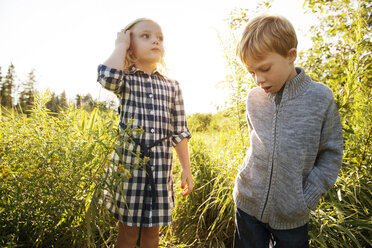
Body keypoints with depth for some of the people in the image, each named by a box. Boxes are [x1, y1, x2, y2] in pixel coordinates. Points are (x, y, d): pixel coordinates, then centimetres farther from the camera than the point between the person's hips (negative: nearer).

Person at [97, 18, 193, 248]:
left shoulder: (172, 86, 8)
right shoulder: (125, 79, 1)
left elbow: (179, 131, 8)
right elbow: (107, 76, -25)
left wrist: (187, 168, 6)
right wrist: (120, 45, -8)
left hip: (160, 166, 3)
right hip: (129, 163, -2)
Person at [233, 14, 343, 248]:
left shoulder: (320, 98, -11)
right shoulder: (254, 98, -2)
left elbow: (331, 156, -5)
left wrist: (307, 199, -10)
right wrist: (249, 178, 5)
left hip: (291, 215, -2)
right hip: (248, 203, 3)